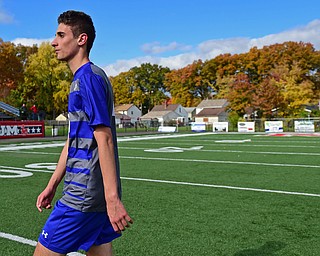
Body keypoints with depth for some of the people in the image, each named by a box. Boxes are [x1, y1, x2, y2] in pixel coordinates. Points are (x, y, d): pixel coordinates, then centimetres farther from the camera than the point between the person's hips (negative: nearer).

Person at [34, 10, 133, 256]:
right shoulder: (79, 80, 18)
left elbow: (104, 139, -21)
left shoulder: (89, 77, -12)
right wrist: (52, 185, 23)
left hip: (84, 195, -9)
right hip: (96, 195, 9)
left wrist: (112, 198, -25)